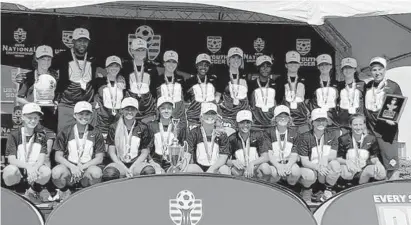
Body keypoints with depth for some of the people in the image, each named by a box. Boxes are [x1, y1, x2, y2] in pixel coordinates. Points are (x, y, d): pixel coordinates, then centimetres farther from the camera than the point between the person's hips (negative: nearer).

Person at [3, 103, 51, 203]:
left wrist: (34, 168, -29)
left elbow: (41, 158, -6)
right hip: (18, 168, -2)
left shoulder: (41, 135, 3)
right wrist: (27, 166, -32)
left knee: (46, 171, -30)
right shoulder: (14, 135, -4)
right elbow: (11, 159, -13)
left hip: (34, 169, 2)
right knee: (11, 171, -36)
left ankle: (32, 193, 1)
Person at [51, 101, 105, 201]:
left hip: (87, 167, 0)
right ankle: (65, 192, 2)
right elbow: (58, 157, 1)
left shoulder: (96, 133, 3)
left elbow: (99, 158, 0)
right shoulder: (65, 132, 3)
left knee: (96, 172, -35)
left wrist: (82, 167, -14)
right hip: (69, 166, 0)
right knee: (56, 172, -34)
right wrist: (72, 166, -18)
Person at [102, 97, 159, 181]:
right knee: (109, 172, -34)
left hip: (137, 163, 0)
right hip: (119, 163, 0)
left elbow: (145, 152, 4)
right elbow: (111, 152, 2)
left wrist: (132, 168, -11)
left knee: (149, 171, -33)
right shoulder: (114, 128, 6)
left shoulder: (143, 128, 5)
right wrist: (124, 168, -12)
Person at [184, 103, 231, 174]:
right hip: (198, 167, -1)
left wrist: (211, 169, -22)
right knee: (190, 168, -32)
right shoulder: (194, 133, 0)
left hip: (215, 169, 1)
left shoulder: (222, 135, 0)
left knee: (225, 169, -30)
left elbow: (223, 158, -7)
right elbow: (188, 154, -5)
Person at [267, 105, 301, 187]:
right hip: (274, 163, -2)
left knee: (296, 172, -30)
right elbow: (269, 153, -9)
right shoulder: (270, 133, -1)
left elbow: (294, 154, -3)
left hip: (289, 162, 2)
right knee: (274, 172, -35)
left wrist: (288, 165, -24)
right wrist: (278, 166, -27)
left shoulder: (293, 133, 4)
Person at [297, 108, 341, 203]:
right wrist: (318, 167, -34)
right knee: (309, 175, -37)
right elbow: (304, 161, -15)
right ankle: (306, 190, 3)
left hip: (326, 168, 3)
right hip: (310, 167, -2)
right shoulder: (304, 137, -11)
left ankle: (327, 191, -5)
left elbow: (333, 155, -7)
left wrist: (325, 158, -32)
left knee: (335, 165, -29)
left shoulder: (332, 134, -1)